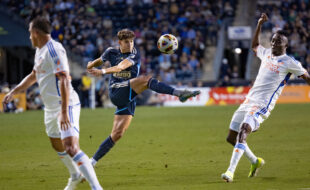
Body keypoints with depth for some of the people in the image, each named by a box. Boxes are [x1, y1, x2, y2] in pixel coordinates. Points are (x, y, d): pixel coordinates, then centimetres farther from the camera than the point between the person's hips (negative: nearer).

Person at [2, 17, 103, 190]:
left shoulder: (54, 50, -18)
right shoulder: (40, 51, 14)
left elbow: (64, 80, -26)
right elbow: (34, 76, 31)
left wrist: (64, 112, -31)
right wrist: (14, 92, 24)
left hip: (65, 105, -11)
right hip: (50, 108, 11)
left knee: (71, 148, -24)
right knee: (57, 145, 25)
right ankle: (76, 176, 49)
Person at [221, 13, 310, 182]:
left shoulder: (289, 62, -3)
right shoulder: (267, 53, 16)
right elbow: (254, 46, 37)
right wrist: (259, 25, 29)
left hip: (263, 104, -8)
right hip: (249, 100, 8)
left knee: (243, 131, -29)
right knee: (231, 137, 9)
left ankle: (230, 171, -34)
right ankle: (255, 161, 29)